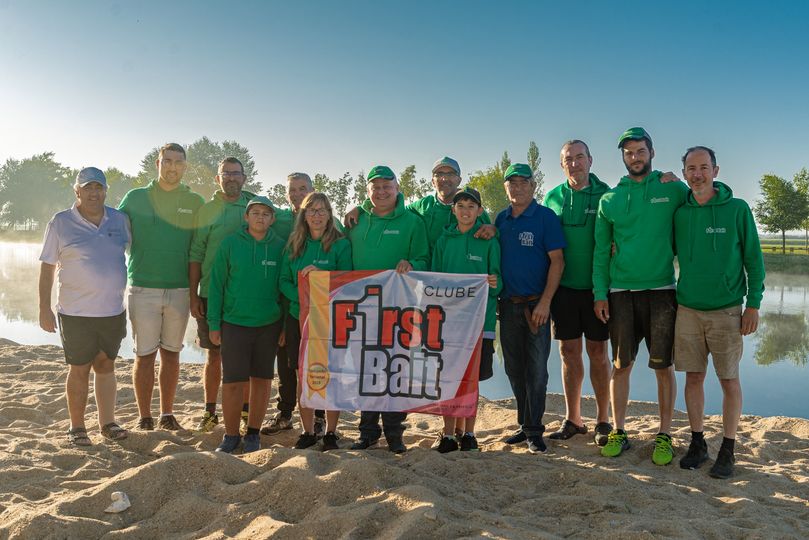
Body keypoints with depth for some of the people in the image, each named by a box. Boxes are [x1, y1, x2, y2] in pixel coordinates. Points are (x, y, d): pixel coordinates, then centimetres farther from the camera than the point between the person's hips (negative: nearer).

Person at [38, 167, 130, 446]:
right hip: (75, 313, -3)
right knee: (79, 370, 5)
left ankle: (107, 422, 24)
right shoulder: (60, 223, -4)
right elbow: (47, 268, -3)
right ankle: (77, 428, 18)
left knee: (106, 365, 13)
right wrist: (44, 309, -6)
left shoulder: (119, 220, 5)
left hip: (113, 310, 3)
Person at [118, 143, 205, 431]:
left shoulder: (195, 202, 7)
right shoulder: (135, 198, 4)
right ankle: (144, 418, 12)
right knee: (145, 354, 1)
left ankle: (167, 415, 22)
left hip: (180, 290, 2)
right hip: (143, 289, -1)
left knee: (171, 352, 10)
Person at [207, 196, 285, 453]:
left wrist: (286, 326, 4)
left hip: (269, 324, 2)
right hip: (235, 323, -1)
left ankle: (253, 434, 23)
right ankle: (231, 435, 16)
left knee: (262, 380, 8)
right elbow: (216, 284, 1)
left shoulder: (280, 247, 3)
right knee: (232, 382, -1)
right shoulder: (230, 244, -1)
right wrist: (213, 323, -2)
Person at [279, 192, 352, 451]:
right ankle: (308, 432, 21)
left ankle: (331, 433, 16)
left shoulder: (341, 244, -3)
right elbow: (284, 281, 5)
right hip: (299, 318, 3)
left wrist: (320, 275, -22)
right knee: (304, 377, 8)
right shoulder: (294, 244, 8)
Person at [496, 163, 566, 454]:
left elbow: (557, 261, -9)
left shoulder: (546, 217, -4)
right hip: (508, 304, 5)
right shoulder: (501, 219, 10)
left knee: (536, 369, -1)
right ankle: (525, 425, 23)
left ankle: (534, 430, 8)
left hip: (536, 304, -5)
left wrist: (545, 302, -15)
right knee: (514, 369, 11)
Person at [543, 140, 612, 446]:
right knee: (569, 352, 8)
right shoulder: (553, 198, 8)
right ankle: (573, 420, 20)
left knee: (598, 352, 4)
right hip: (563, 286, 3)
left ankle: (603, 420, 17)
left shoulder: (605, 195, 0)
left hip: (596, 286, -2)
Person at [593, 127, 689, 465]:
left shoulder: (673, 190, 3)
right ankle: (618, 431, 18)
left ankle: (664, 435, 16)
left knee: (663, 366, 3)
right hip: (621, 293, 1)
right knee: (622, 365, 6)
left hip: (662, 290, -1)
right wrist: (600, 293, 0)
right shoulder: (610, 199, 7)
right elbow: (601, 250, 7)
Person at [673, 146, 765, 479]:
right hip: (688, 309, 3)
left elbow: (754, 259, -2)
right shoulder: (679, 213, 4)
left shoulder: (737, 209, -4)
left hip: (726, 310, -3)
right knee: (693, 377, 8)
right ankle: (697, 444, 22)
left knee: (729, 379, 4)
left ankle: (727, 451, 17)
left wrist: (753, 304, -6)